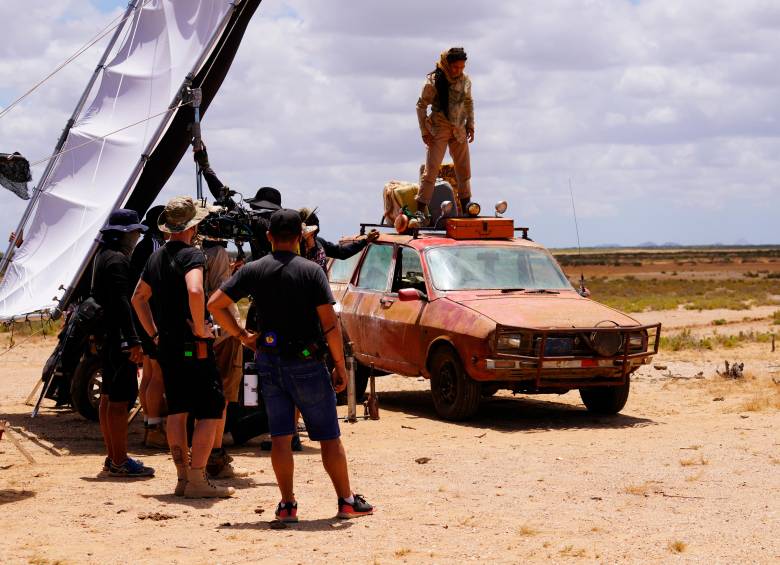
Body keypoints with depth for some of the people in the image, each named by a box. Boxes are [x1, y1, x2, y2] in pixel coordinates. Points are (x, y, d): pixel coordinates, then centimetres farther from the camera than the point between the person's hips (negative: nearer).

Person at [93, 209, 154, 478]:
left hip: (107, 337, 11)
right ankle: (119, 462, -8)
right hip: (119, 340, -11)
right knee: (120, 399, -9)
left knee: (108, 397, 12)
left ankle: (113, 458, 19)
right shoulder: (117, 259, -15)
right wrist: (133, 341, -24)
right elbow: (122, 302, -22)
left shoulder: (103, 256, 17)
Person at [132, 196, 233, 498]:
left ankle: (183, 477, 15)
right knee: (210, 411, -3)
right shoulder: (192, 254, -13)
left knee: (177, 411, 12)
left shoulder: (156, 257, 13)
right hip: (193, 347, -8)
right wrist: (200, 329, -20)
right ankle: (197, 479, -7)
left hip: (166, 345, 8)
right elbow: (195, 291, -31)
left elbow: (138, 297, 23)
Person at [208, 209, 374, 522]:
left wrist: (241, 334, 8)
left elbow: (215, 304, -1)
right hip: (306, 362, -3)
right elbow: (330, 324, -12)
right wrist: (340, 365, -5)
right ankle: (347, 501, 13)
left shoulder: (253, 270, 0)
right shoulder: (311, 271, -9)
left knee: (280, 437, 7)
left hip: (269, 361, 3)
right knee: (329, 437, 7)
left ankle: (287, 504, 5)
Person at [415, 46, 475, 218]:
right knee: (431, 169, -8)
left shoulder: (465, 81, 0)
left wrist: (470, 125, 10)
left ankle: (465, 205, 28)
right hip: (438, 130, -5)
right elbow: (421, 106, -7)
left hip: (459, 130, 5)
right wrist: (424, 132, -9)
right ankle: (421, 207, -3)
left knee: (464, 168, 12)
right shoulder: (434, 82, -15)